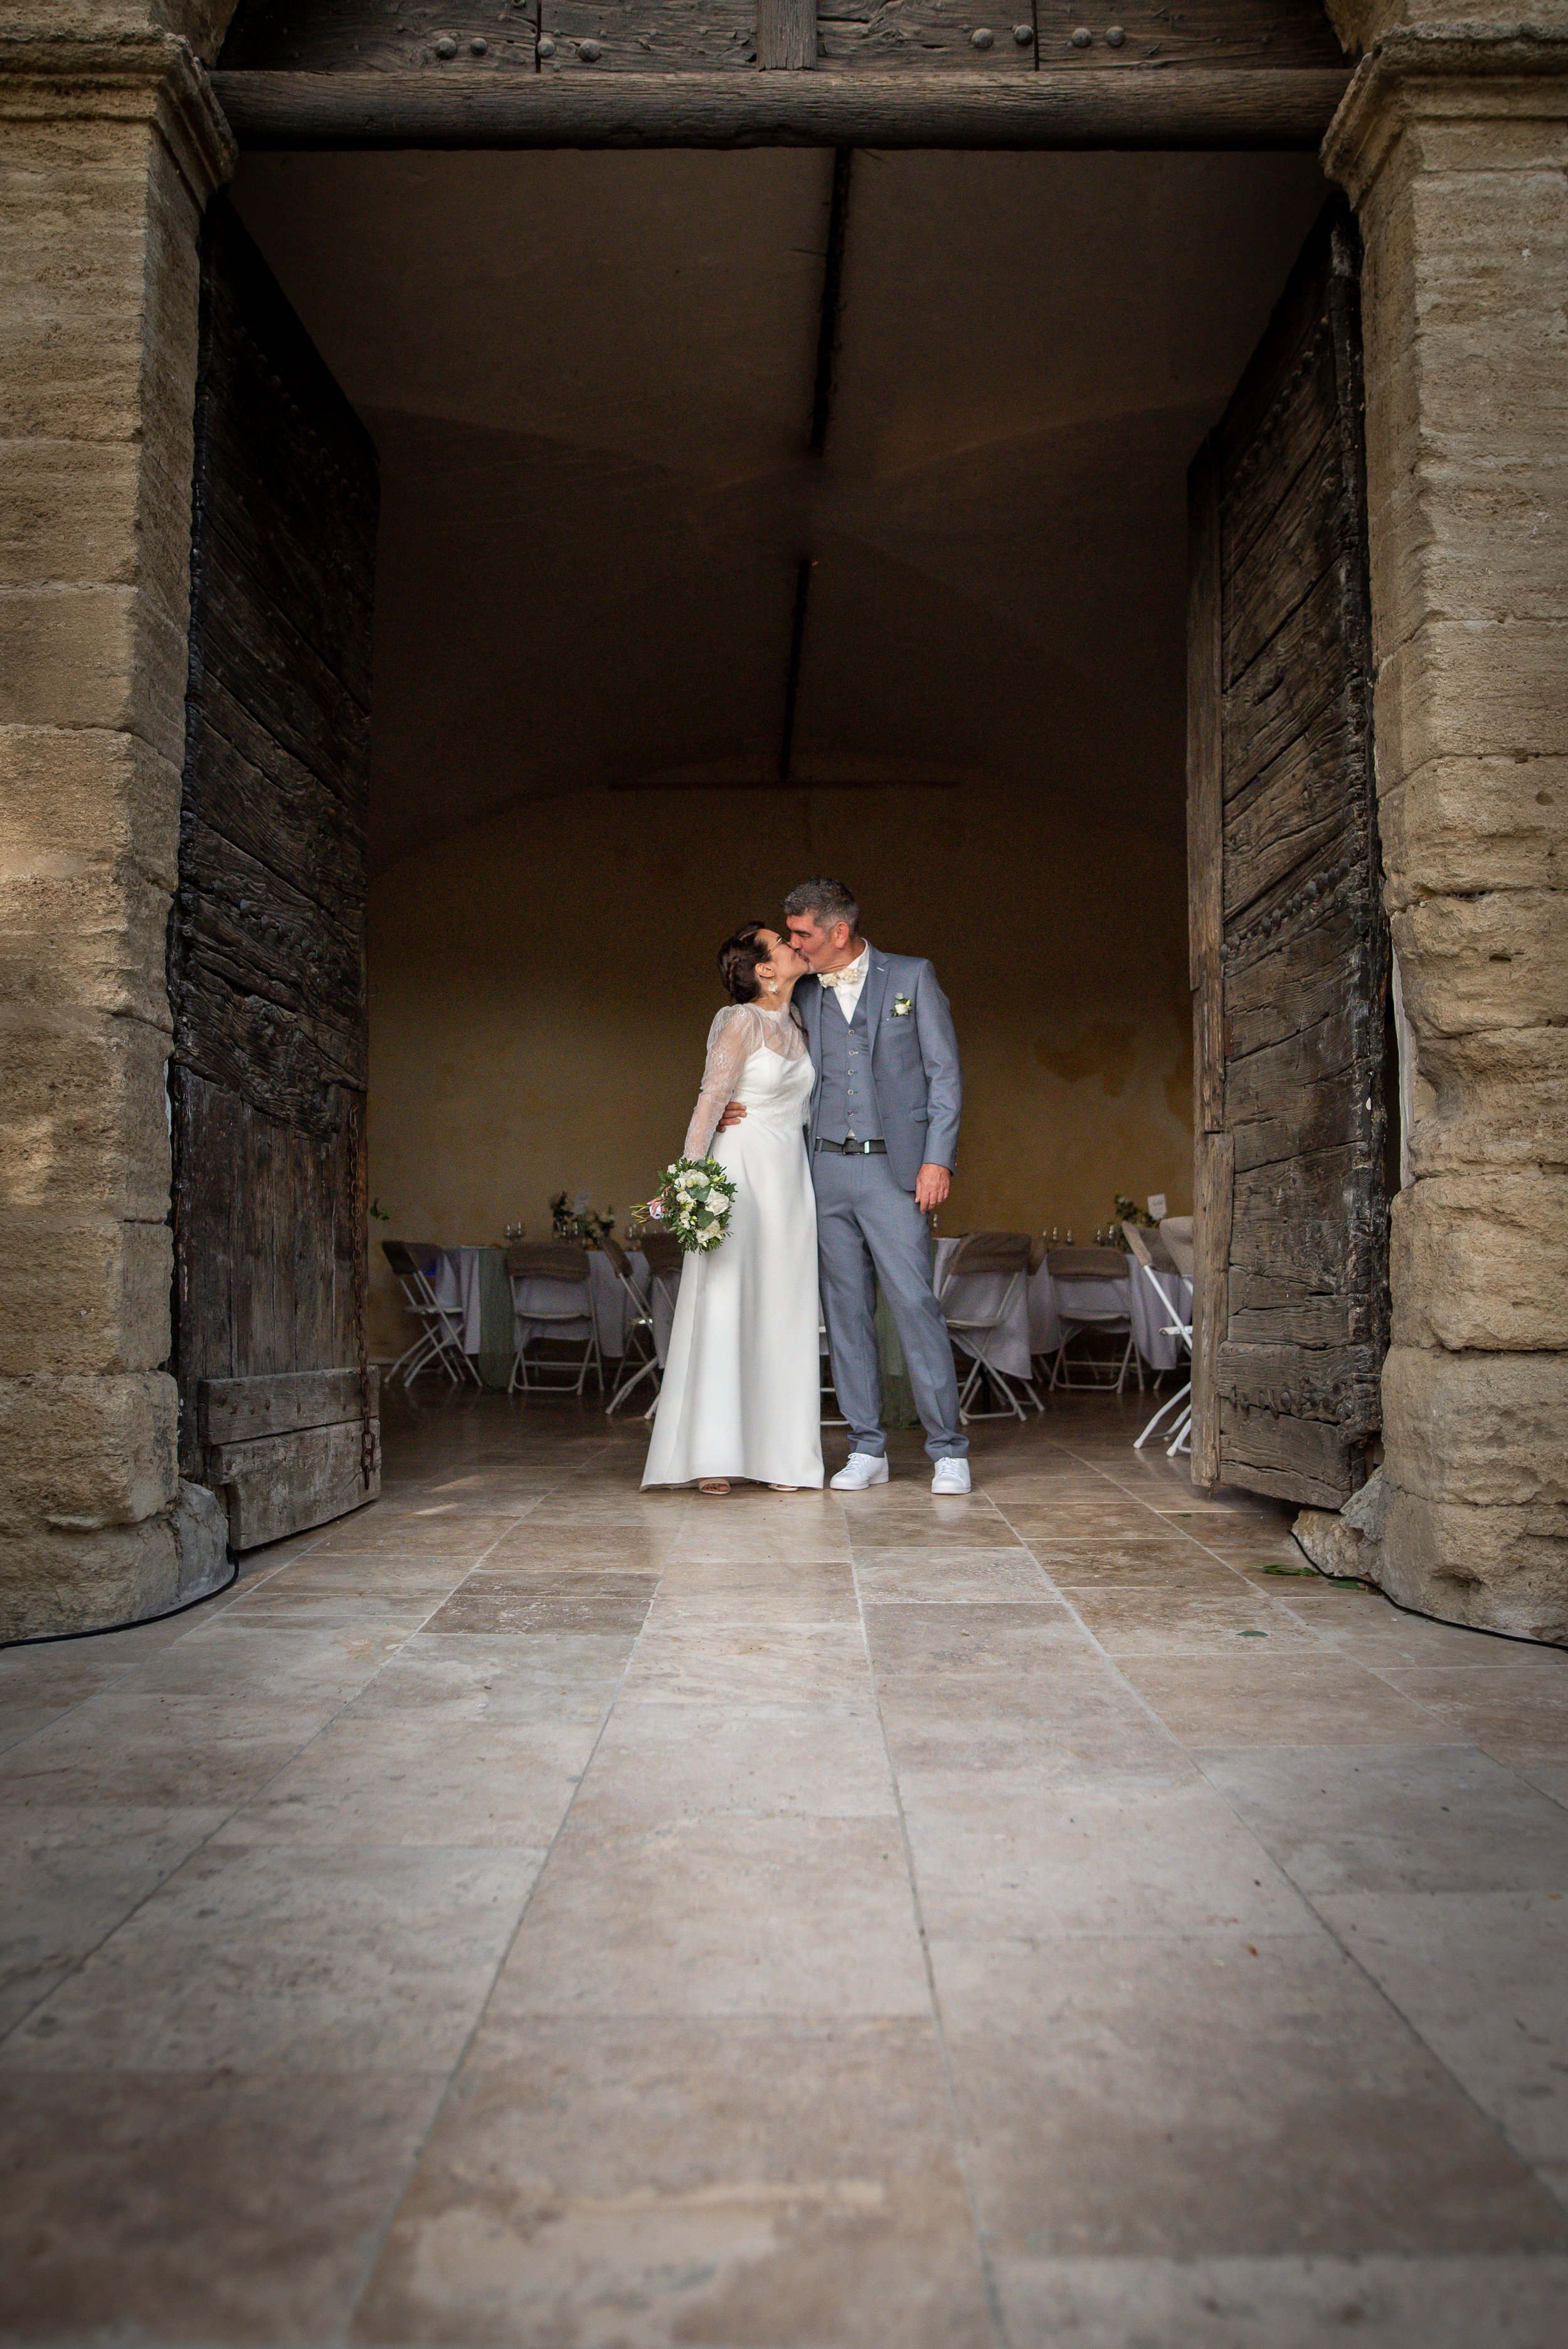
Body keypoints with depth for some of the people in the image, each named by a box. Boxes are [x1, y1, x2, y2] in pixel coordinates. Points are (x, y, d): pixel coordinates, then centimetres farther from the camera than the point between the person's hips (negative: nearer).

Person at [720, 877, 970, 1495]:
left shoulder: (911, 977, 4)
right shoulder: (802, 995, 13)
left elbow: (945, 1073, 1)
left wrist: (938, 1159, -8)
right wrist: (742, 1108, 0)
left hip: (895, 1168, -4)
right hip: (827, 1170, 4)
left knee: (915, 1304, -8)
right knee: (846, 1310, 5)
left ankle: (948, 1450, 2)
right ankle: (867, 1449, 14)